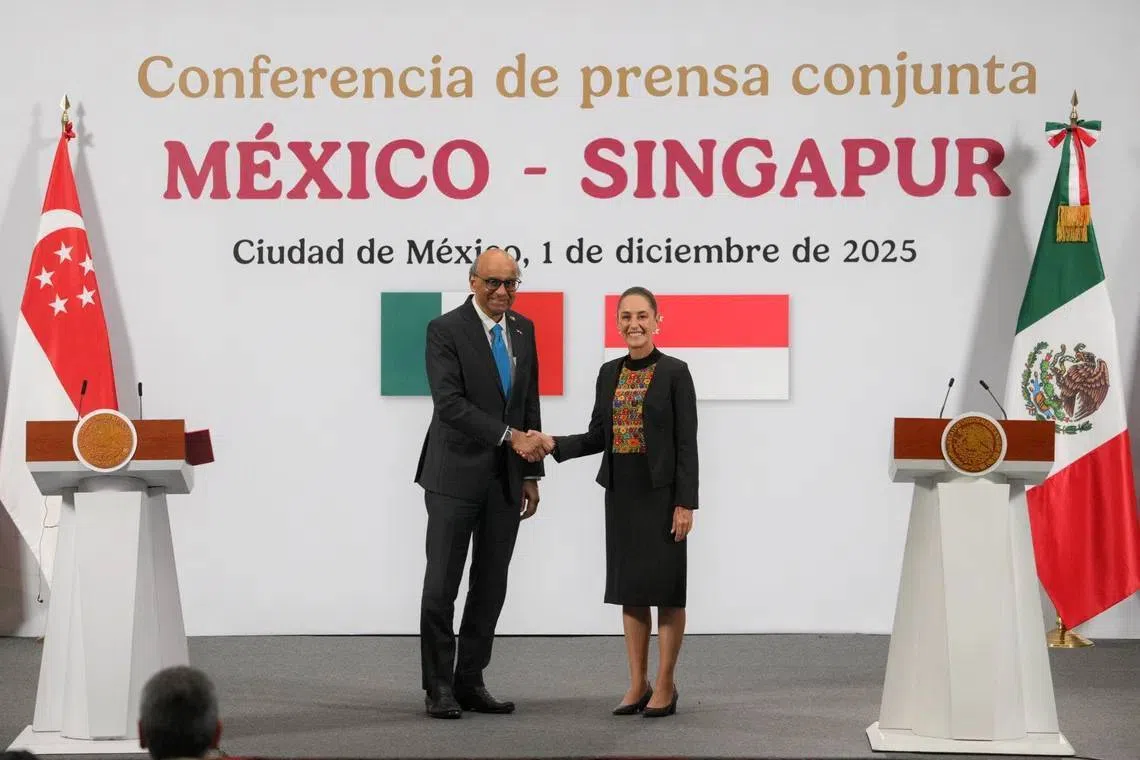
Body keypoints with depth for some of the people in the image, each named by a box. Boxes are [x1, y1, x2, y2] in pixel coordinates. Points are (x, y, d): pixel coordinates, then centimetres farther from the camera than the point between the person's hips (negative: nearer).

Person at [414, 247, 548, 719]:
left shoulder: (523, 330, 10)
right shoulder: (445, 330, -9)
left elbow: (529, 403, 14)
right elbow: (450, 403, -18)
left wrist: (531, 473, 11)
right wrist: (510, 436, -24)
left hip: (506, 480, 6)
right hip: (456, 477, -6)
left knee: (490, 588, 8)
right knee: (441, 586, -3)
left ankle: (470, 683, 16)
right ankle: (438, 688, 5)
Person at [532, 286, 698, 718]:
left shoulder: (674, 372, -7)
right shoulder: (609, 373, 9)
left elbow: (687, 442, -9)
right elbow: (598, 437, 11)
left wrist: (686, 502, -14)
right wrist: (555, 445, -4)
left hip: (661, 492, -5)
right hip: (621, 491, 6)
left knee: (665, 586, 0)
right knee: (629, 587, 8)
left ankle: (665, 686, 7)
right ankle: (637, 684, 14)